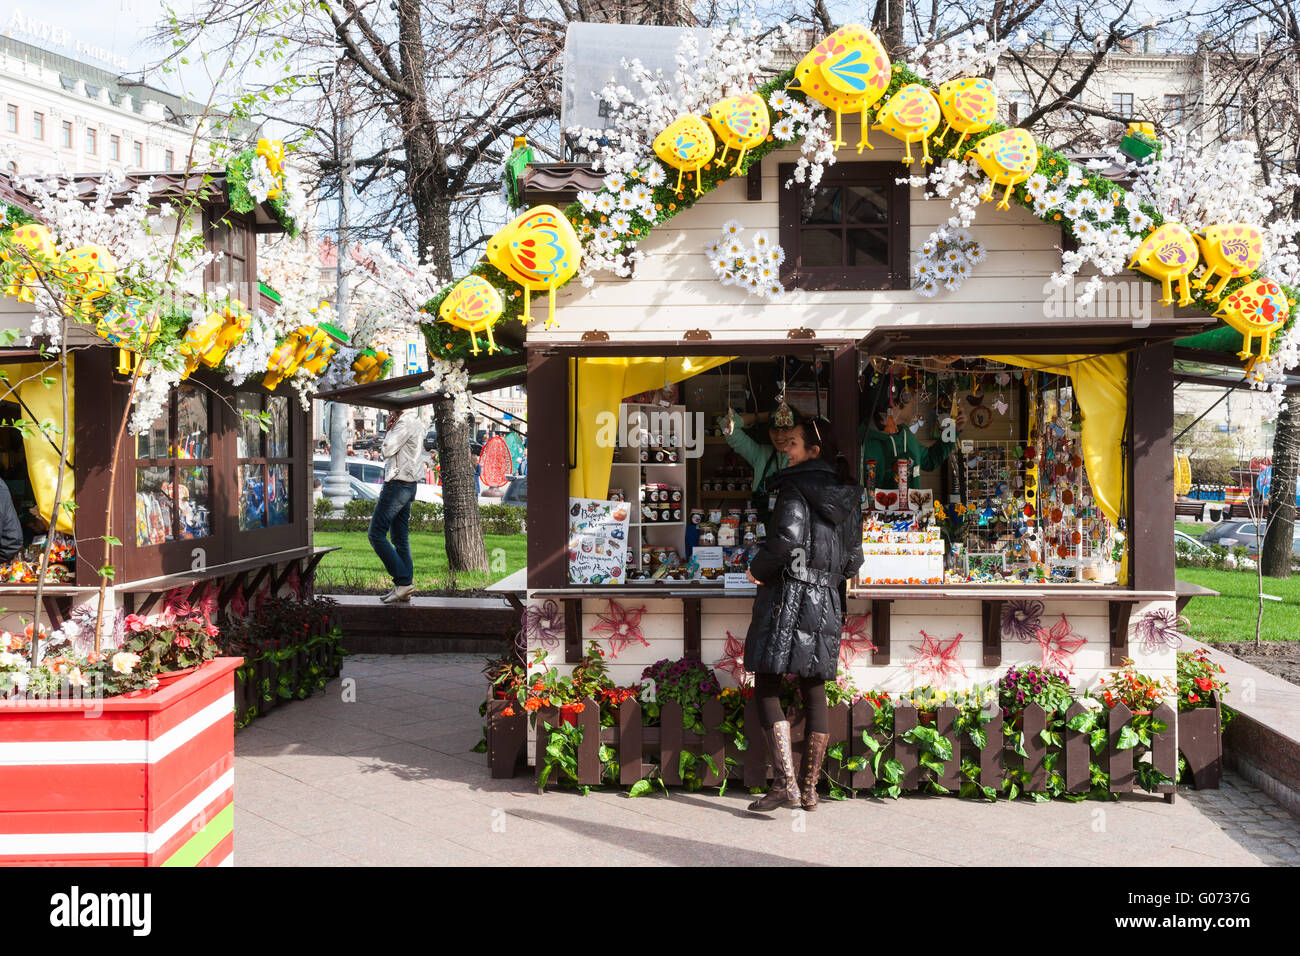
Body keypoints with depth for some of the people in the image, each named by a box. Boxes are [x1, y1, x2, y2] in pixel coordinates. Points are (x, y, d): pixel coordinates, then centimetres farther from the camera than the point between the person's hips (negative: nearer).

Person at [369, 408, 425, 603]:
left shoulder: (407, 422, -14)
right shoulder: (414, 422, 18)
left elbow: (388, 449, -17)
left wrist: (390, 429, -4)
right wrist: (391, 428, 10)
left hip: (398, 484, -10)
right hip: (408, 485, 10)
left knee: (376, 534, -9)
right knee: (400, 538, 10)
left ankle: (403, 582, -12)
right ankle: (403, 588, 9)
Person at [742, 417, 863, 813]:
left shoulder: (796, 487, -8)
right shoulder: (849, 497, 13)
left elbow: (787, 536, -23)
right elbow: (853, 561, 15)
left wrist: (758, 567, -8)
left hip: (788, 595, -7)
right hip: (828, 602, 7)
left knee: (767, 688, -3)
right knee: (814, 693, 12)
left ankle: (785, 782, -15)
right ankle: (810, 788, 17)